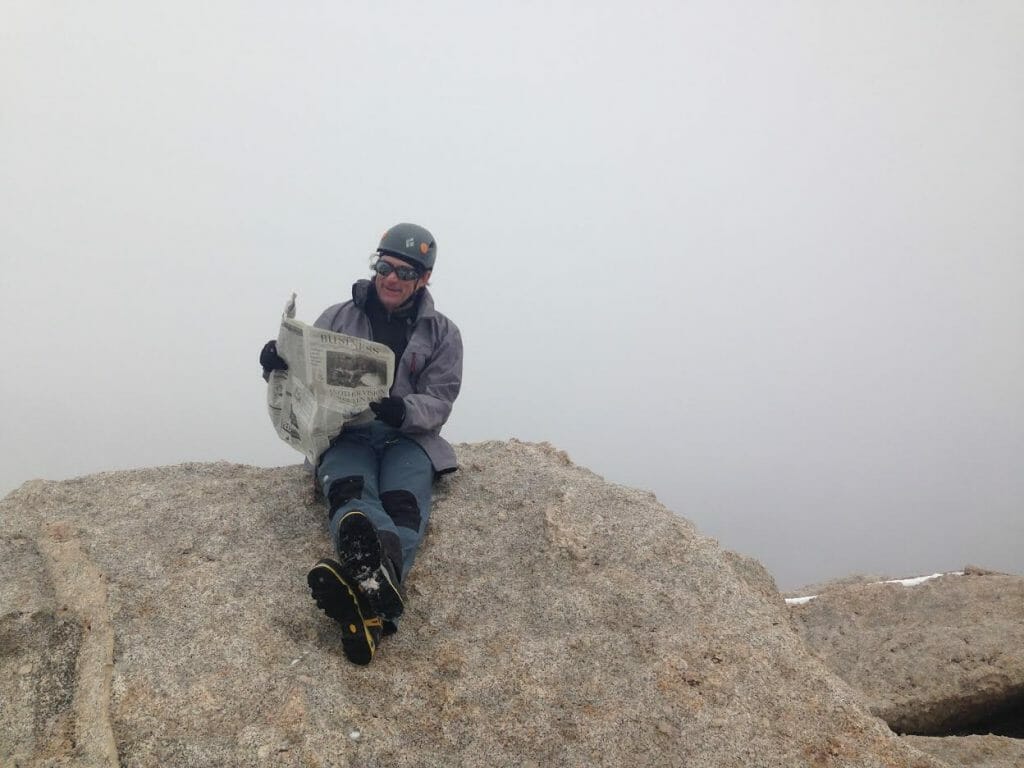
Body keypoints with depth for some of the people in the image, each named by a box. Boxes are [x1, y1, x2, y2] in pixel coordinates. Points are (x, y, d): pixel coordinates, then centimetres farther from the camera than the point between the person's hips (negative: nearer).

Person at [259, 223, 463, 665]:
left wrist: (403, 410, -20)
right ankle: (379, 574, -69)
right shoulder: (339, 318, 15)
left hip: (408, 437, 0)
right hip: (346, 433, 0)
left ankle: (365, 599, -63)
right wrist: (278, 366, -12)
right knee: (350, 492, -36)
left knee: (403, 505, -34)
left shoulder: (442, 333, 13)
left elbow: (438, 405, 3)